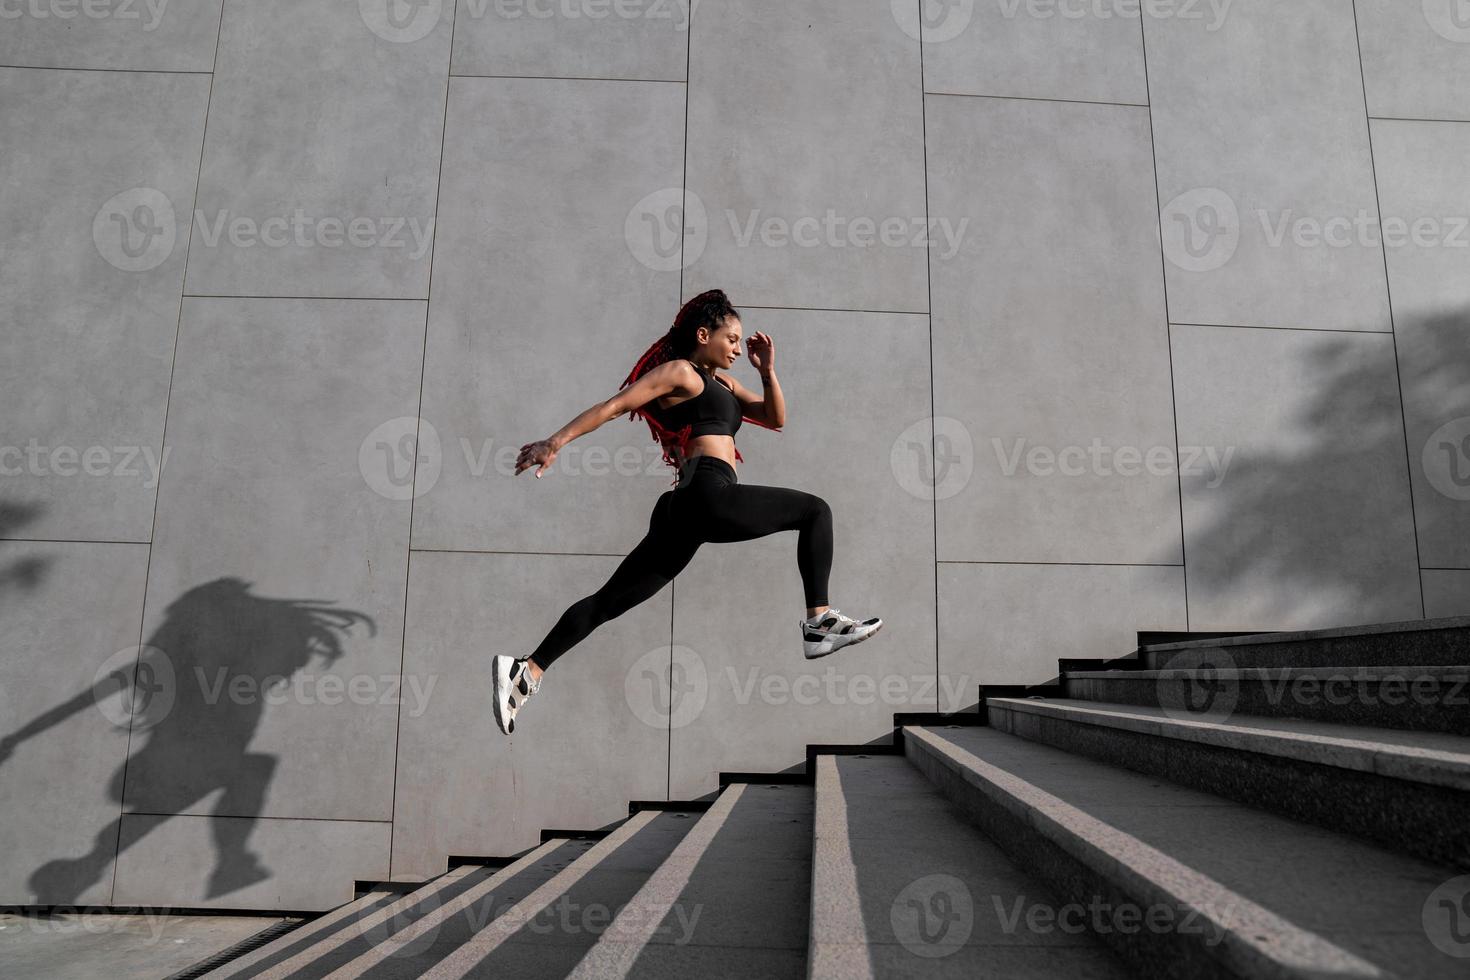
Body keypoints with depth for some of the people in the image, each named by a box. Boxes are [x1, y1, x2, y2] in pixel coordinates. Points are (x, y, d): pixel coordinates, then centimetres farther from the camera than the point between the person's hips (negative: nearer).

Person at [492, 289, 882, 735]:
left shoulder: (721, 382, 31)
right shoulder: (679, 371, 4)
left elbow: (775, 419, 30)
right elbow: (614, 405, -6)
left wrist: (767, 371, 15)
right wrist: (557, 440, -15)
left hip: (686, 511, 9)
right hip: (709, 494, -9)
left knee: (610, 600, 5)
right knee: (815, 510, 3)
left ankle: (526, 670, 2)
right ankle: (820, 621, -2)